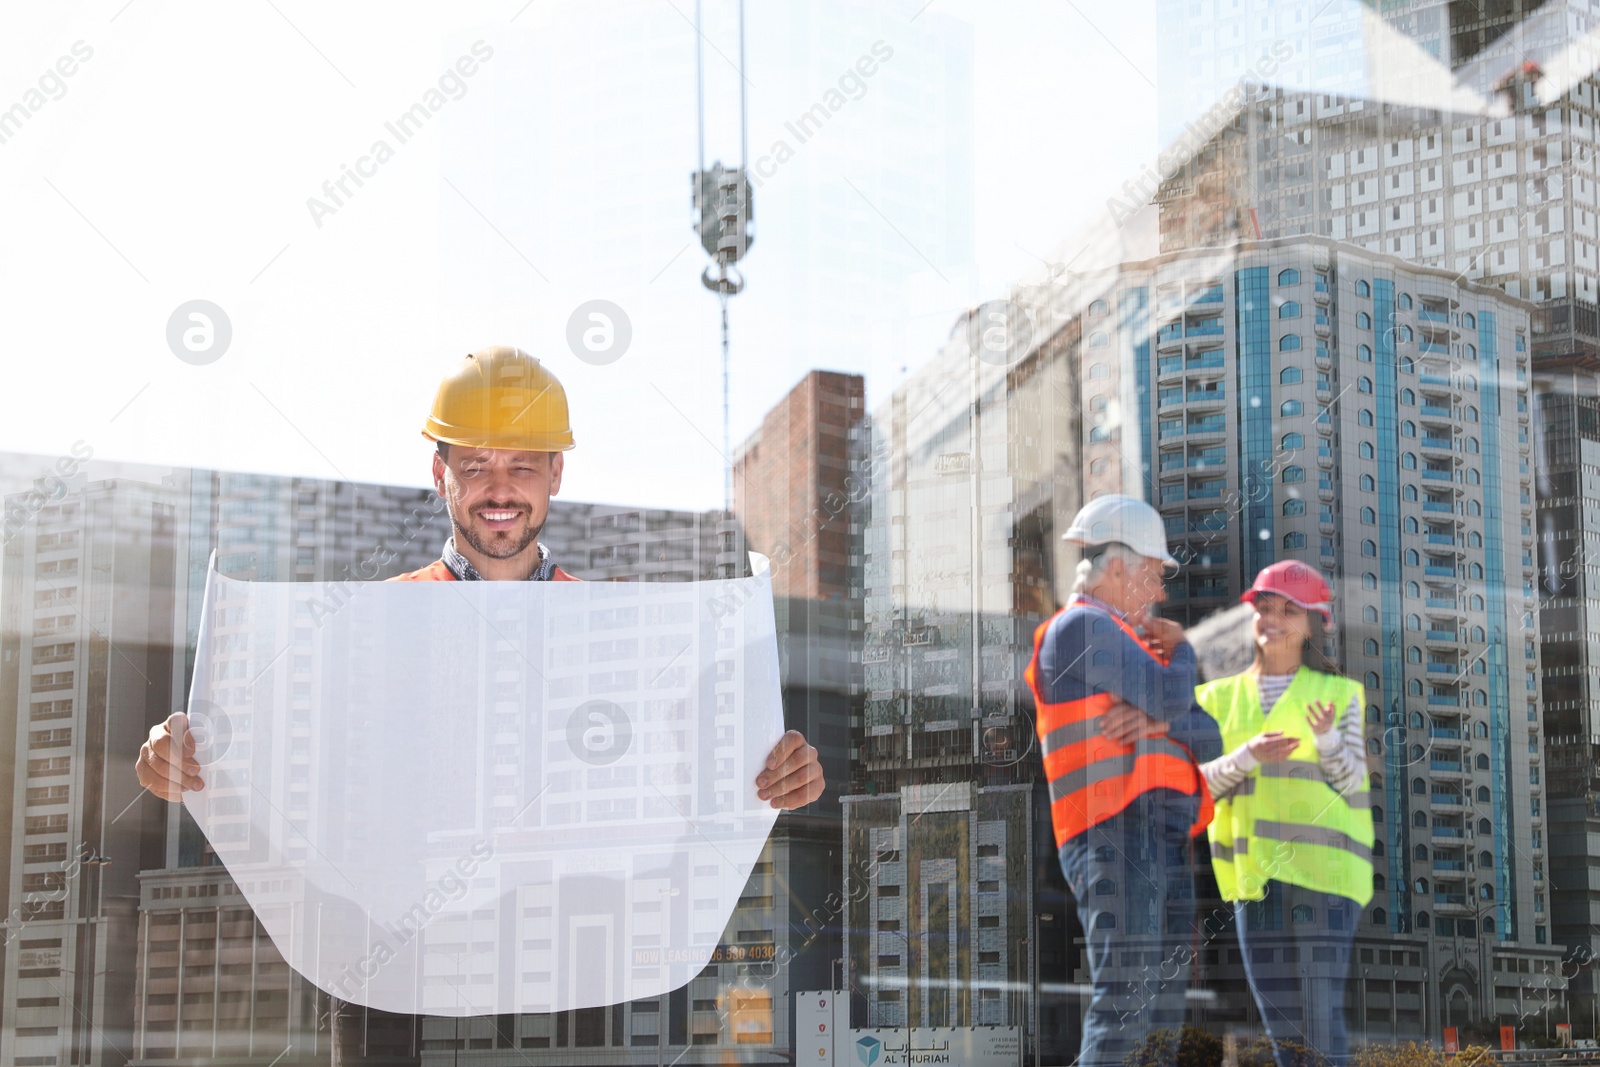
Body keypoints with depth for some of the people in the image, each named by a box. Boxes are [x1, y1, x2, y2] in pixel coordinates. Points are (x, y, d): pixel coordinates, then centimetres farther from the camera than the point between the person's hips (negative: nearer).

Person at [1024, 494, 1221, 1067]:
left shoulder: (1123, 638, 26)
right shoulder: (1083, 627, -3)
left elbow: (1209, 735, 16)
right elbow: (1173, 697, -14)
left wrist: (1158, 720, -7)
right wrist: (1182, 650, 9)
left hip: (1165, 837, 10)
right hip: (1118, 831, -10)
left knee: (1164, 1010, 8)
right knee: (1125, 1003, -16)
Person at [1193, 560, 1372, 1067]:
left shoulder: (1336, 693, 7)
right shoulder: (1222, 697, 13)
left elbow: (1352, 782, -1)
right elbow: (1199, 783, 4)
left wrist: (1327, 737, -20)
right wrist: (1247, 756, -14)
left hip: (1320, 869, -3)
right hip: (1253, 873, 3)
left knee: (1321, 1019, -10)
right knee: (1278, 1022, 4)